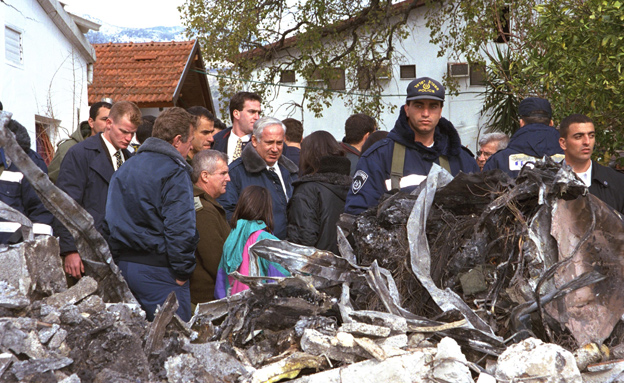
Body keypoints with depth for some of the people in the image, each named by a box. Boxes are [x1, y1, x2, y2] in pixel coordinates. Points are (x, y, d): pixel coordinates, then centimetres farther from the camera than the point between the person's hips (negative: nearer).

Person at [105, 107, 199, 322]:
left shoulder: (124, 169, 15)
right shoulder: (174, 172, -11)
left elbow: (110, 223, 16)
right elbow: (180, 228, -19)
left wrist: (117, 261, 19)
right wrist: (182, 271, -10)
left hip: (123, 265, 8)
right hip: (158, 271, -8)